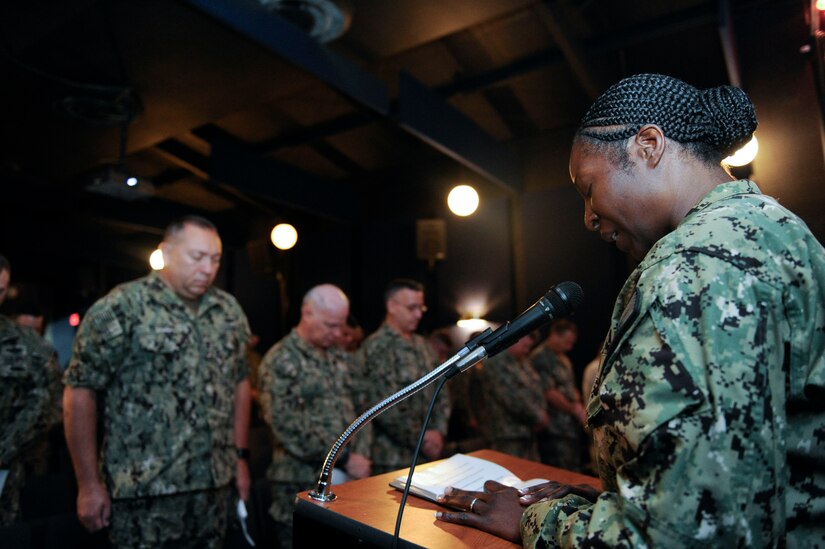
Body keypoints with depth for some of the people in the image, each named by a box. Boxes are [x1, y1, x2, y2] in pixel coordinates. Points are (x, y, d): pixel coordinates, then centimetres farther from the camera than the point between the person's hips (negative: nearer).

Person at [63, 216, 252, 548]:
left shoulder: (229, 311, 6)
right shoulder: (121, 307, -10)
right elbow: (80, 392, -8)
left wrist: (240, 456, 11)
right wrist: (88, 484, -7)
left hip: (214, 484, 5)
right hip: (144, 490, -4)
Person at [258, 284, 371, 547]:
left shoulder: (341, 357, 10)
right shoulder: (281, 360, -12)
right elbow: (289, 427, -19)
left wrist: (361, 454, -1)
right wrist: (345, 459, -16)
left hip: (347, 477, 6)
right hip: (301, 483, -6)